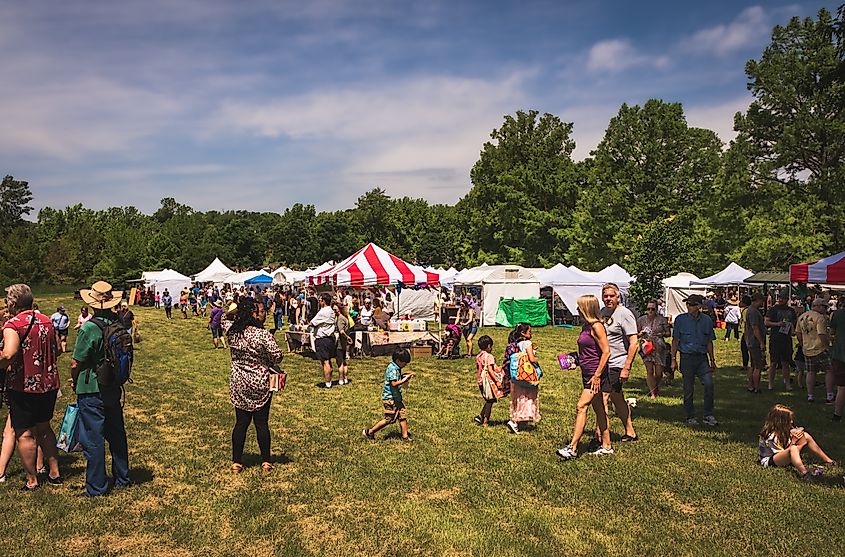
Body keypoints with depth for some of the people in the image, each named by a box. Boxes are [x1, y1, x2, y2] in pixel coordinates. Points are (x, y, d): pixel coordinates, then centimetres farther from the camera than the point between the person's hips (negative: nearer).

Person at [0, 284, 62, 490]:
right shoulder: (46, 321, 6)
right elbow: (56, 350, 15)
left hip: (23, 386, -7)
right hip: (49, 384, 7)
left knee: (24, 434, 6)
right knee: (44, 428, 21)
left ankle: (32, 481, 14)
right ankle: (54, 473, 25)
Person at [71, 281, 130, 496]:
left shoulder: (89, 328, -20)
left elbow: (76, 364, -13)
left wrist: (74, 381, 6)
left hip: (91, 391, -6)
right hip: (114, 389, 6)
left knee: (93, 439, 5)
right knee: (117, 434, 18)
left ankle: (96, 488, 14)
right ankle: (122, 478, 29)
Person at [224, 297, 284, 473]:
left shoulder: (231, 331, -5)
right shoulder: (263, 334, -20)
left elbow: (225, 321, 19)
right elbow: (277, 356, -17)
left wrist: (237, 309, 13)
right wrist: (268, 361, 3)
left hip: (238, 384, 4)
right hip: (261, 384, -4)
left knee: (241, 423, 12)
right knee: (262, 423, 8)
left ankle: (236, 462, 19)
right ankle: (266, 461, 18)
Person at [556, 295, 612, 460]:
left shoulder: (596, 326, -15)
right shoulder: (586, 326, 12)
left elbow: (606, 351, -19)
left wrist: (597, 375, -20)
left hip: (596, 373, -10)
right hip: (587, 373, 10)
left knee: (581, 407, -13)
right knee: (599, 409, 14)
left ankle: (572, 448, -12)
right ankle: (606, 446, 22)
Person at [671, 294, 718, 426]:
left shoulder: (706, 320, 6)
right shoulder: (680, 319, 0)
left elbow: (709, 342, 14)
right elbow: (675, 340, 3)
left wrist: (712, 360, 14)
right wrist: (674, 359, -1)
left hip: (702, 357, 2)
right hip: (687, 357, -2)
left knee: (709, 383, -13)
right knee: (688, 389, 4)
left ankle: (708, 415, 0)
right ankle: (690, 417, 16)